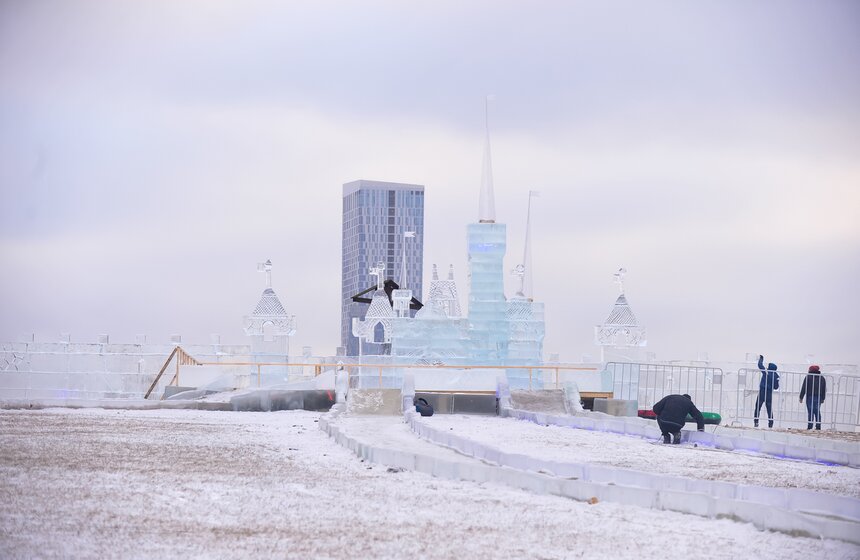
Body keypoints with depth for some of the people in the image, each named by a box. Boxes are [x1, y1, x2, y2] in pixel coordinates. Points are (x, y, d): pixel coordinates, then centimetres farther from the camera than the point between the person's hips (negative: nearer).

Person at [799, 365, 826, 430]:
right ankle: (818, 427, 8)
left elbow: (803, 388, -5)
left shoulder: (808, 377, -5)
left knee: (810, 412, -5)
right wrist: (823, 398, 22)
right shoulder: (822, 378, 10)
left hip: (810, 397, -4)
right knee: (817, 412, 10)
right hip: (819, 397, 4)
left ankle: (809, 427, -8)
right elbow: (824, 389, 15)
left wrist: (801, 397, -1)